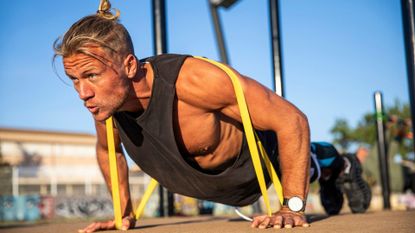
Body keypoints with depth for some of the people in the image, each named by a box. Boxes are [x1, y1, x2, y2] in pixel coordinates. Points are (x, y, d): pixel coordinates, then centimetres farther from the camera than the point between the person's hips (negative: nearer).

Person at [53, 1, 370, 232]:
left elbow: (292, 121, -38)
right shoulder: (104, 101, -26)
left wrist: (294, 208, -36)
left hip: (261, 159, -6)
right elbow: (107, 150, 0)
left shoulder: (192, 80, -45)